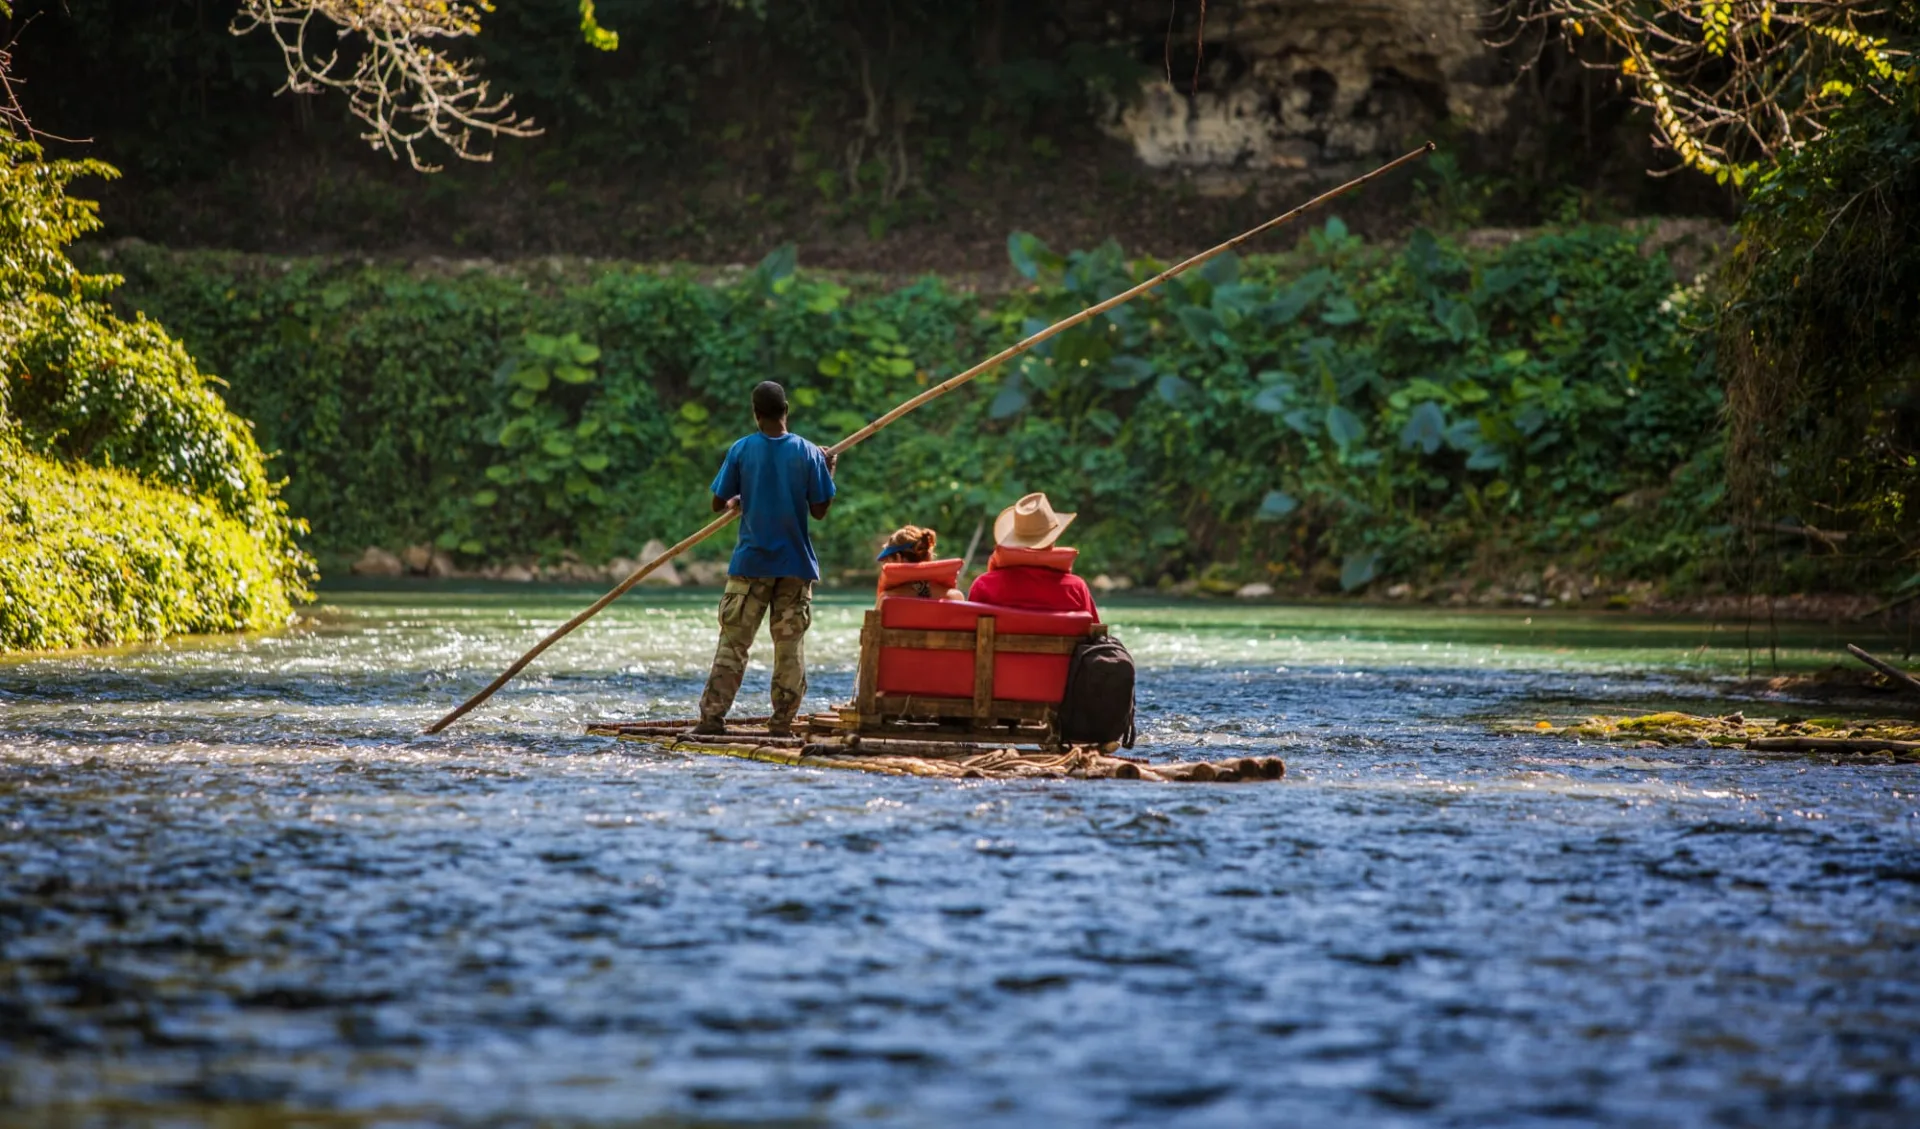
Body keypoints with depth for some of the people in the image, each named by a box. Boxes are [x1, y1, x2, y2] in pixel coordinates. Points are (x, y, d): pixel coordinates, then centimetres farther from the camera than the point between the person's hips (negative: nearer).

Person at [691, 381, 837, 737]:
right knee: (790, 646, 5)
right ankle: (782, 723, 3)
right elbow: (819, 511, 0)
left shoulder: (740, 451, -4)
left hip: (751, 561, 0)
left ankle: (712, 716, -3)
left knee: (732, 643, 2)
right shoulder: (809, 453, -2)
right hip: (795, 563, 0)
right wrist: (828, 472, 14)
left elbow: (718, 504, 0)